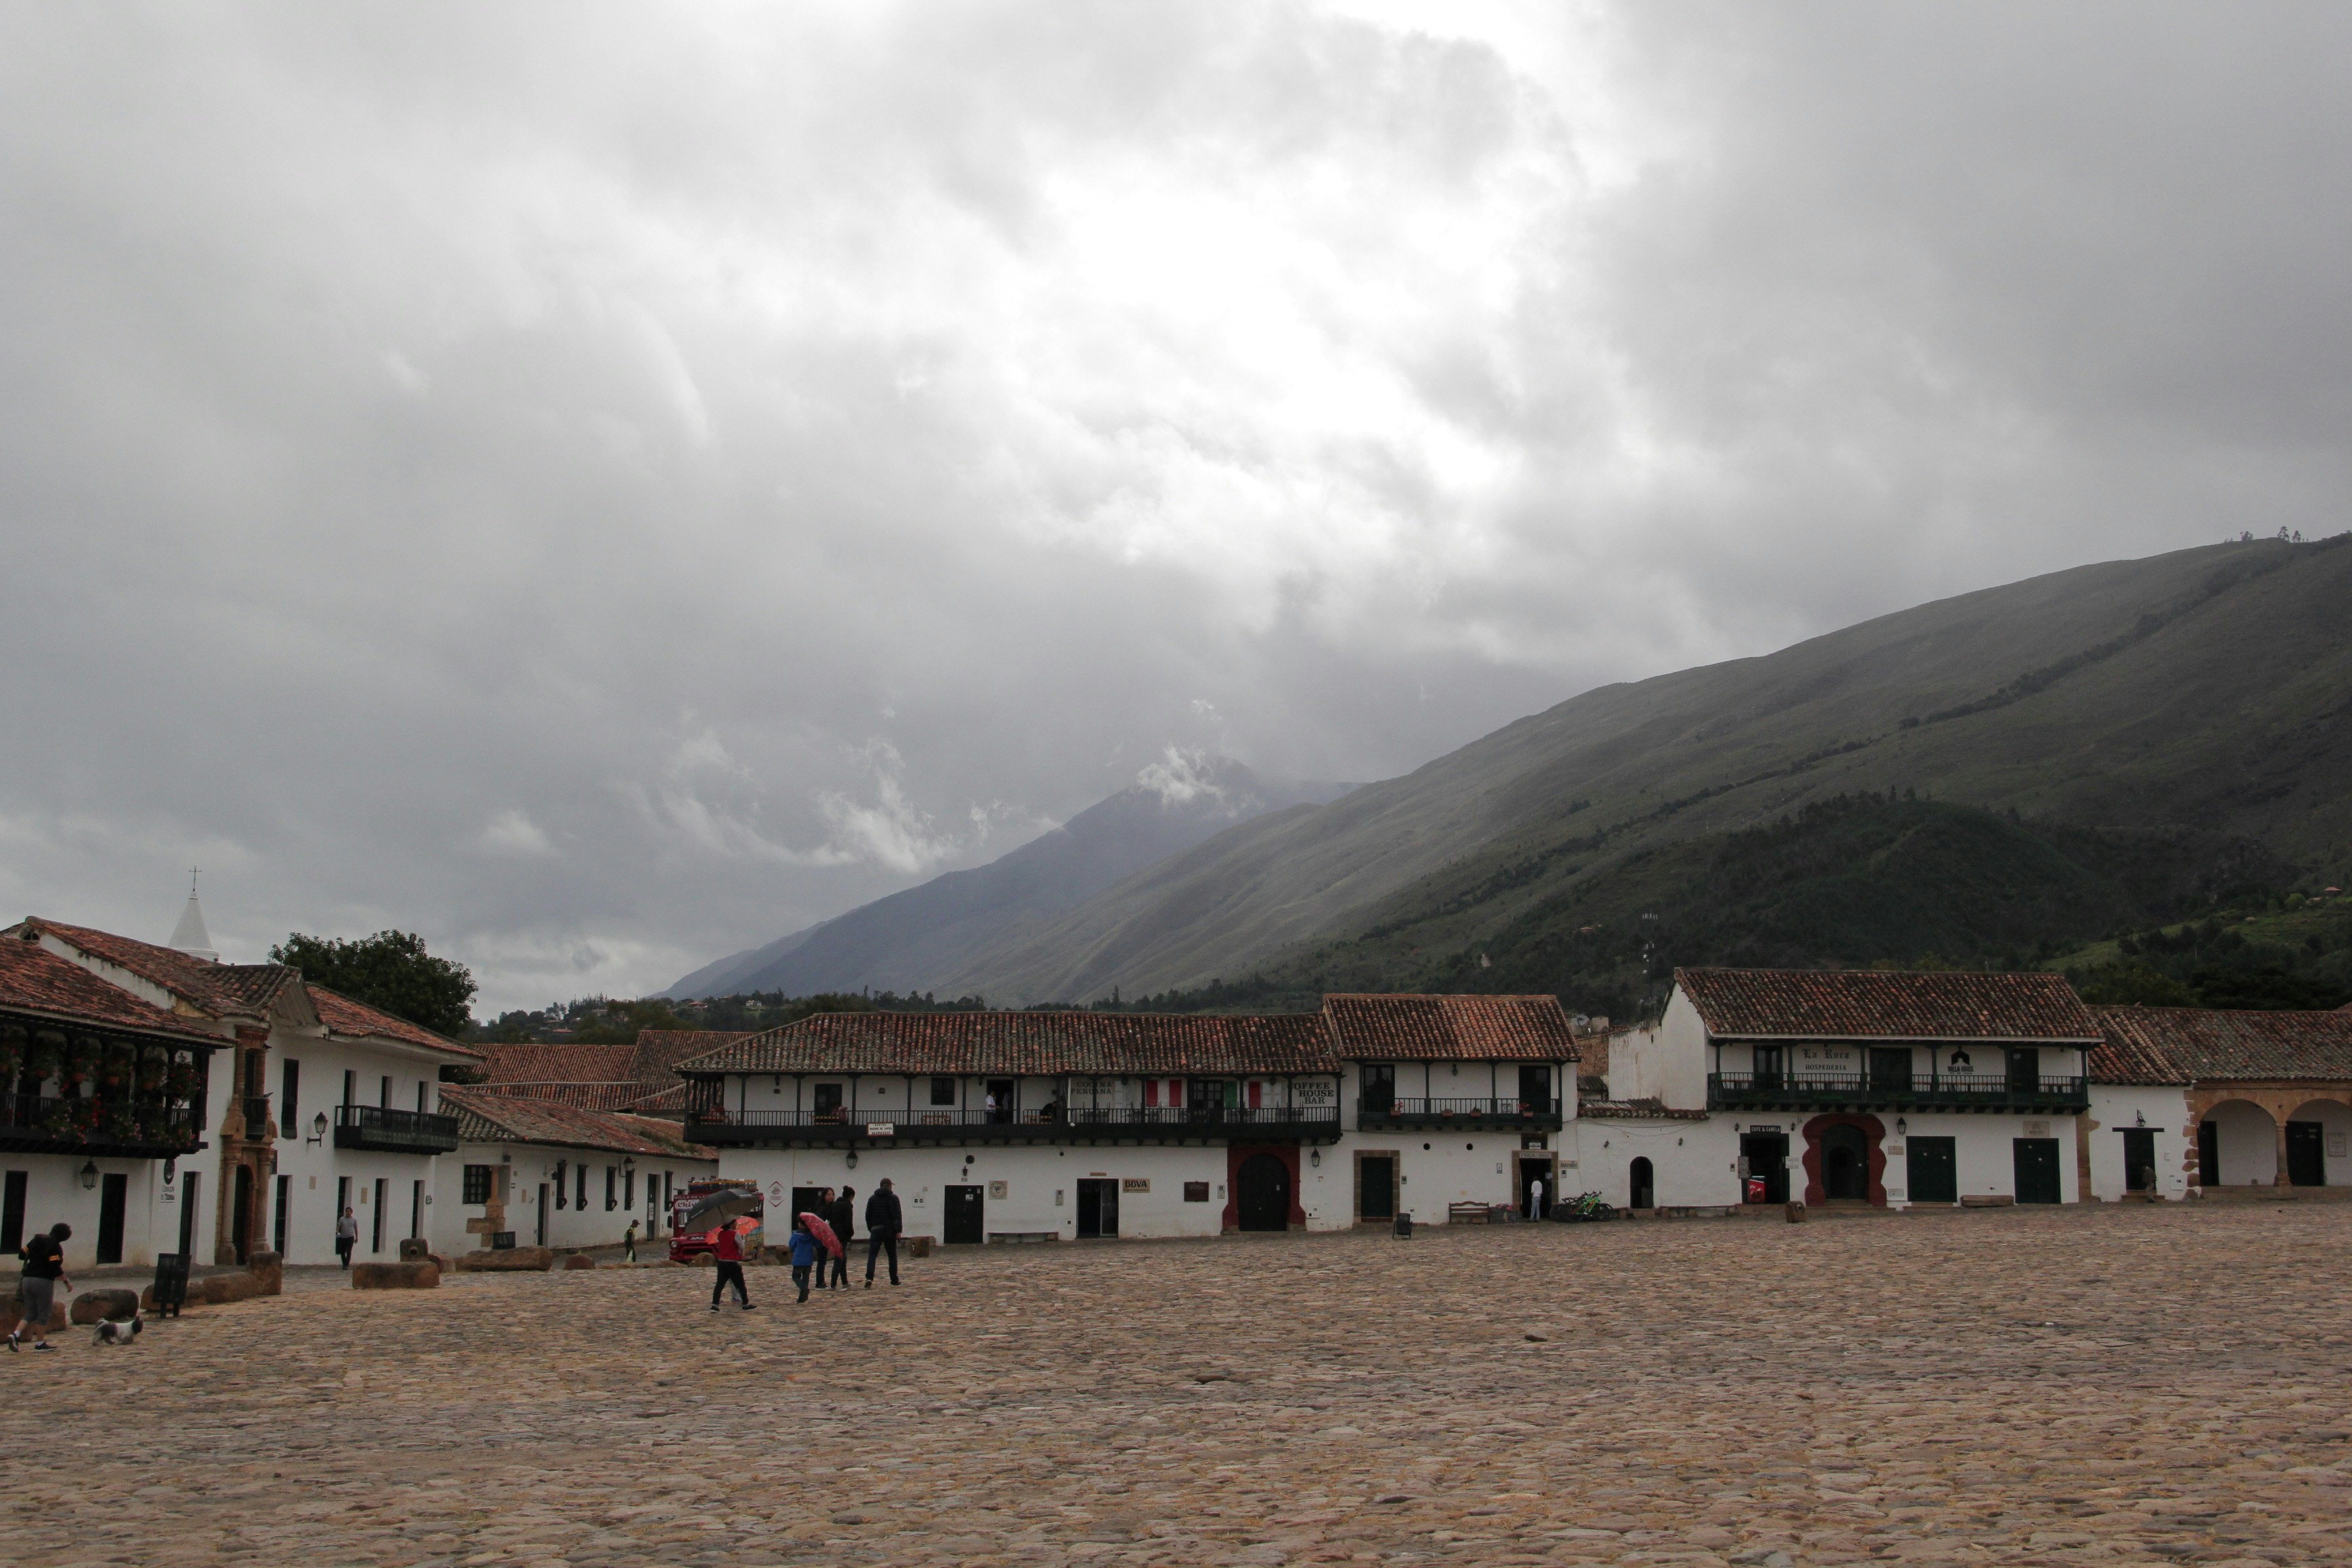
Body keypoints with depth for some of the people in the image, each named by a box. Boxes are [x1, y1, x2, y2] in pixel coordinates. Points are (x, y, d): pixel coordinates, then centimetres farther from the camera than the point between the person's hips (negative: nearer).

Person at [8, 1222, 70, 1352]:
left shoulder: (36, 1241, 11)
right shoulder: (56, 1246, -11)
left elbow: (22, 1254, 17)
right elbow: (56, 1268, -17)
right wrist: (67, 1282, -7)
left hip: (27, 1279, 7)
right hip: (44, 1281, -7)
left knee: (30, 1313, 14)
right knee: (44, 1313, 4)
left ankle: (15, 1334, -7)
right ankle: (40, 1343, 8)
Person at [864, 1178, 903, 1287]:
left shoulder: (872, 1199, 10)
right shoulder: (893, 1198, -1)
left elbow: (868, 1215, 11)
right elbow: (898, 1215, -8)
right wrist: (898, 1230, -7)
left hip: (876, 1230, 2)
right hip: (889, 1230, -2)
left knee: (872, 1255, -5)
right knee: (892, 1255, 11)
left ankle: (869, 1278, -23)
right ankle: (894, 1280, 16)